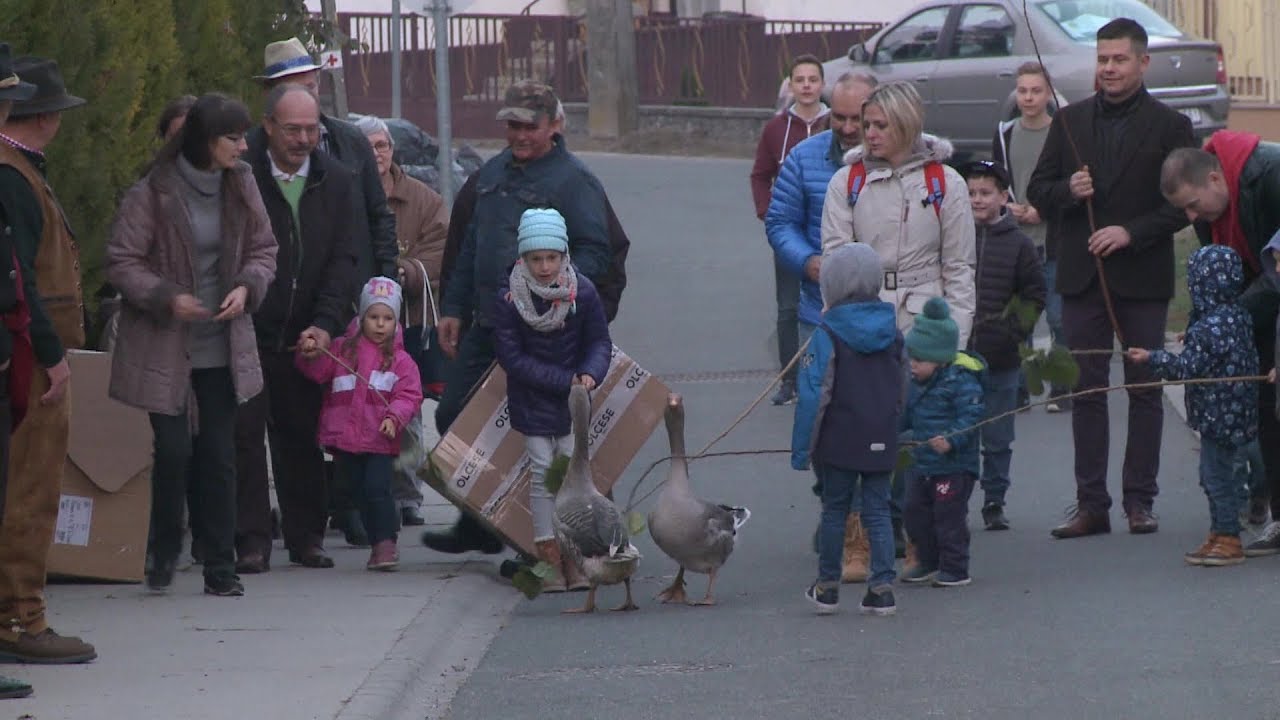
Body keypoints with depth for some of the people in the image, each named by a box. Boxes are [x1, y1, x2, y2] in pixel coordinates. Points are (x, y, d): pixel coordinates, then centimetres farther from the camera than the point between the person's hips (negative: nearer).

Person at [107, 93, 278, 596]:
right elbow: (121, 262, -9)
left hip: (222, 347, 4)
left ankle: (219, 566, 10)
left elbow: (262, 249, 11)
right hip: (164, 347, -4)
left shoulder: (241, 187, 2)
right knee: (173, 450, -7)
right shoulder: (152, 194, -13)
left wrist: (247, 287, -8)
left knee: (218, 455, 4)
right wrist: (166, 297, -21)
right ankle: (163, 553, 14)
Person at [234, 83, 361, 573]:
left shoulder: (336, 182, 6)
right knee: (245, 432, -4)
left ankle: (306, 537, 15)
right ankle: (251, 541, 0)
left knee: (303, 436, 7)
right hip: (247, 331, -3)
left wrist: (325, 325, -10)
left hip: (306, 335, 3)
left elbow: (343, 260, 3)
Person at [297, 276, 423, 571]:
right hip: (346, 436, 3)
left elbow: (410, 395, -2)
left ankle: (386, 542, -8)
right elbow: (319, 372, 5)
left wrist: (394, 417, -19)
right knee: (361, 491, 7)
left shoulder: (400, 360, 4)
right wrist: (311, 355, -15)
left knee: (377, 489, -15)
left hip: (380, 439, -3)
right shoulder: (343, 349, 11)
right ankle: (377, 542, 17)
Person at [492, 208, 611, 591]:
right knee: (541, 474, -2)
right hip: (531, 400, -1)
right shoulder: (509, 299, -13)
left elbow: (599, 342, 0)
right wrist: (565, 380, -16)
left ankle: (575, 558, 5)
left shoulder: (582, 293, -8)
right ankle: (549, 560, 0)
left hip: (573, 401, 1)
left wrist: (590, 374, -23)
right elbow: (511, 356, -12)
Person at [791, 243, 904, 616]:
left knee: (834, 509, 9)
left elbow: (814, 396, -13)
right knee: (878, 511, 7)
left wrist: (802, 448, -9)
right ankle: (882, 588, 1)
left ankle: (827, 587, 17)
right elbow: (902, 389, 14)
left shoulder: (828, 336, -12)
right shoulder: (892, 331, 4)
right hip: (881, 442, 4)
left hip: (840, 443, -4)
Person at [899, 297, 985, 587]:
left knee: (948, 515, -4)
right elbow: (907, 416, 24)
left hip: (954, 465, -9)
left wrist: (950, 440, -32)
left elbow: (971, 417, -22)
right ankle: (928, 562, 27)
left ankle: (955, 569, 5)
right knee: (915, 512, 13)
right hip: (922, 463, 9)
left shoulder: (960, 381, -16)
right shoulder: (915, 384, 9)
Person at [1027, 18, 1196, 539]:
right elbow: (1037, 191, 11)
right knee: (1086, 392, 3)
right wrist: (1068, 191, -10)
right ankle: (1091, 504, 6)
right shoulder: (1070, 122, 9)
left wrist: (1131, 232, -16)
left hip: (1143, 278, -3)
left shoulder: (1169, 126, -1)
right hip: (1083, 276, 3)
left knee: (1145, 390, 3)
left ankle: (1140, 501, 9)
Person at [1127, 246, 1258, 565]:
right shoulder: (1239, 317, 8)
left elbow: (1188, 367, -19)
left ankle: (1228, 538, 0)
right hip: (1234, 410, 10)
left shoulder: (1209, 328, -21)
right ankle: (1220, 533, 23)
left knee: (1217, 474, -3)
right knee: (1213, 474, 17)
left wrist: (1152, 358, -8)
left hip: (1217, 413, -10)